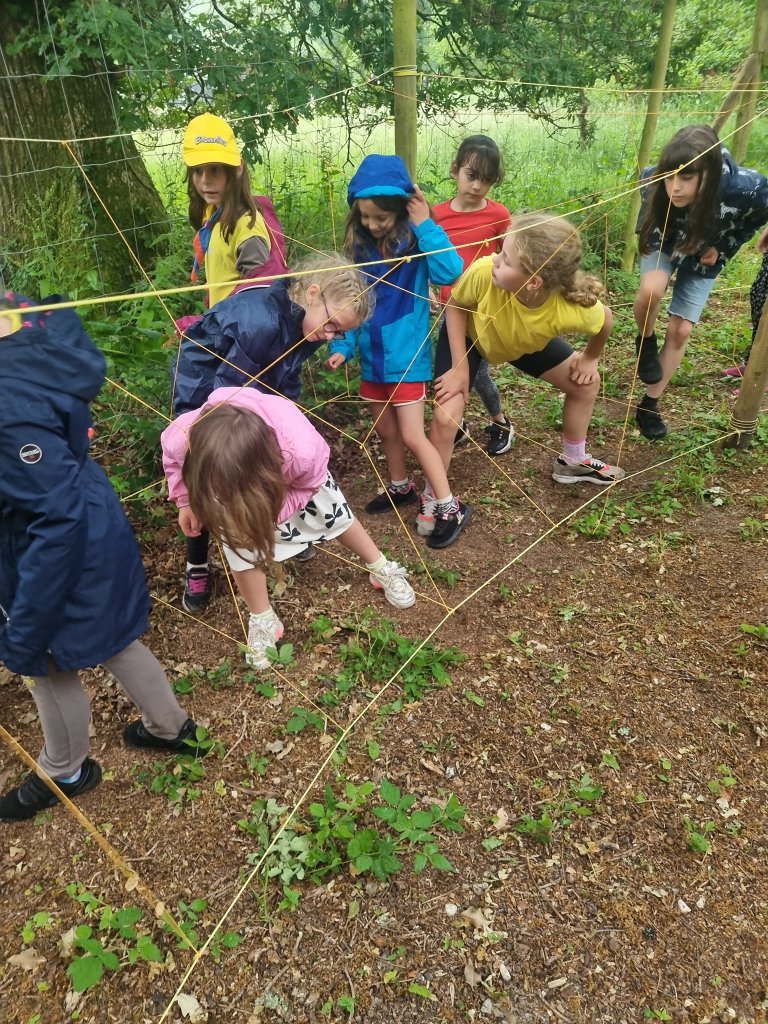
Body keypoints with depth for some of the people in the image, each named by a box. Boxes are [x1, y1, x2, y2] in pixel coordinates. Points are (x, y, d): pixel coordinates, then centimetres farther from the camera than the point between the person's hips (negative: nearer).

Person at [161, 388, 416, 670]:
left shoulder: (301, 450, -48)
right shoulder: (180, 440, -43)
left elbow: (309, 485, -23)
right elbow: (172, 459, -15)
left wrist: (269, 511, -32)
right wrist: (186, 502, -14)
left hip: (289, 474, -1)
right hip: (226, 476, 1)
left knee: (334, 514, 13)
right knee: (240, 545, -3)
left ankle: (380, 568, 39)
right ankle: (262, 620, 22)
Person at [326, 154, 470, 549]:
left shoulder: (415, 241, -12)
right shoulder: (359, 246, 2)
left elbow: (449, 272, -30)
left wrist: (425, 224, -25)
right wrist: (342, 346, -5)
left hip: (407, 357, -6)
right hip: (372, 357, 6)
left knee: (412, 436, -6)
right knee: (386, 431, 17)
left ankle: (449, 507, 4)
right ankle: (400, 487, 38)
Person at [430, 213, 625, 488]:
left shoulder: (575, 310, -38)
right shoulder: (483, 272, -43)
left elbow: (605, 320, -14)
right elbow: (455, 306, -21)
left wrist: (590, 358, 2)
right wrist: (459, 367, -23)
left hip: (526, 344, 3)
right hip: (467, 334, -2)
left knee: (586, 383, 5)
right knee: (445, 418, -18)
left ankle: (573, 462, 31)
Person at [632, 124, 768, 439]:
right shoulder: (653, 179, -34)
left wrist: (722, 248, -12)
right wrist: (650, 233, -3)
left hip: (704, 254, 0)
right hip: (664, 241, 0)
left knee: (680, 331, -2)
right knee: (651, 289, -33)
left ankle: (649, 405, 12)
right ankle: (645, 341, 0)